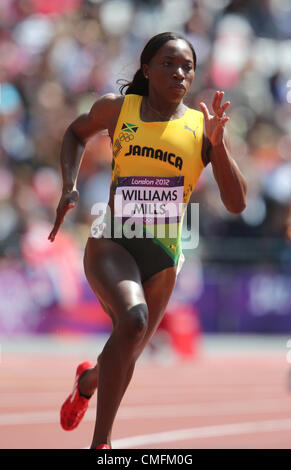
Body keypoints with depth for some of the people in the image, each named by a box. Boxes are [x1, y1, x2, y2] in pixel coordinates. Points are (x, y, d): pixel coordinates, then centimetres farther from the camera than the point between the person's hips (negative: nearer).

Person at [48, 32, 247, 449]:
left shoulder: (203, 126, 1)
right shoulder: (117, 109, 2)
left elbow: (236, 204, -4)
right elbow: (77, 133, 25)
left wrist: (218, 143, -16)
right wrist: (69, 186, 10)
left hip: (162, 257, 3)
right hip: (110, 242, -3)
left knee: (128, 352, 15)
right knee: (132, 320, -31)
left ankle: (90, 379, 55)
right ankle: (101, 443, -26)